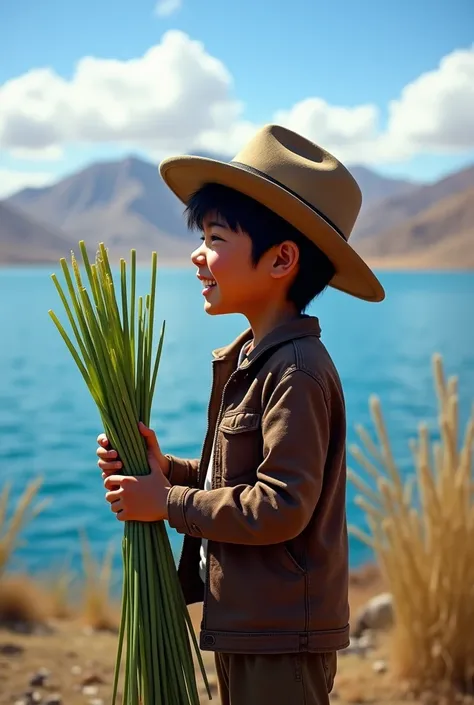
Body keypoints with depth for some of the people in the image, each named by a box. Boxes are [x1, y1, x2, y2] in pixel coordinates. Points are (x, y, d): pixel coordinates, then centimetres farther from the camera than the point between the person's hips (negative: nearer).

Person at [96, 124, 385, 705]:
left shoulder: (296, 372, -21)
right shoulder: (248, 358, 9)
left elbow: (281, 506, -26)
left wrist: (166, 502, -16)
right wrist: (166, 469, -2)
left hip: (281, 640, -9)